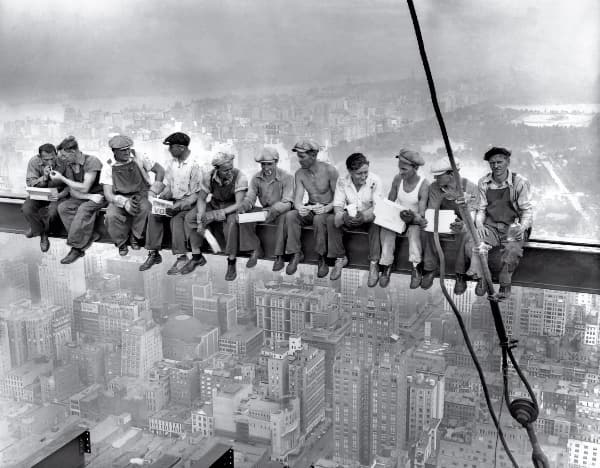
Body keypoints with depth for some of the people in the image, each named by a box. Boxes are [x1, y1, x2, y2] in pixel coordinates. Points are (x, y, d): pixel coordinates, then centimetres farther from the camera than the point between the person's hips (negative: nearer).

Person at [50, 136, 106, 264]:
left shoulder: (92, 161, -18)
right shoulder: (68, 165, 2)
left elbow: (84, 188, -21)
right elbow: (73, 192, -1)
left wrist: (62, 178, -18)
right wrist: (90, 196, -20)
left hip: (98, 195, -6)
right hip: (81, 197, 7)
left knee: (83, 209, -34)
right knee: (63, 207, -19)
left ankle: (76, 248, -26)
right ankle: (89, 237, -22)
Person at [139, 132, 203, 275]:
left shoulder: (194, 165, -14)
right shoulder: (171, 163, 8)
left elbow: (196, 195, -14)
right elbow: (168, 187, 12)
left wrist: (179, 205, -26)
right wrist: (160, 197, -9)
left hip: (189, 203, -6)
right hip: (173, 201, 6)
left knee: (176, 218, -33)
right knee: (153, 214, -18)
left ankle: (181, 257, -27)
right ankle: (153, 254, -14)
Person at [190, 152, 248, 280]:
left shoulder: (239, 177, -24)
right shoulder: (209, 177, -13)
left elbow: (239, 204, -27)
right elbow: (201, 199, -5)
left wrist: (216, 214, -36)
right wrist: (200, 220, -21)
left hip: (232, 208, -4)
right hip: (214, 205, 4)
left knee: (232, 221, -38)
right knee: (190, 218, -17)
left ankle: (231, 263, -27)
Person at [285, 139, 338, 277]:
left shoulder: (329, 170, -14)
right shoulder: (299, 174, 0)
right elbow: (297, 198, -8)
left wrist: (327, 208, -34)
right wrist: (300, 207, -32)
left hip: (328, 210, -4)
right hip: (310, 209, 4)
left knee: (319, 219, -37)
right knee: (290, 215, -25)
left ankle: (322, 258, -21)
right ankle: (296, 253, -15)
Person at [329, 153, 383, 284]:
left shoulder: (375, 181, -16)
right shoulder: (342, 181, -9)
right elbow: (338, 205, -10)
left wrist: (364, 216, -42)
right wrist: (343, 216, -35)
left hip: (368, 218, -2)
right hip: (349, 217, 3)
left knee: (376, 223, -36)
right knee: (331, 221, -24)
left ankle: (374, 264, -27)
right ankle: (340, 258, -10)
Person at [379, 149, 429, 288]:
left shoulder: (424, 185, -18)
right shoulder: (398, 179, -5)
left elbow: (421, 216, -21)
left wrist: (413, 218, -42)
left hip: (414, 219, -3)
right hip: (397, 216, 3)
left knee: (414, 230, -36)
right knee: (386, 228, -27)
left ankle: (416, 268, -29)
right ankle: (386, 266, -22)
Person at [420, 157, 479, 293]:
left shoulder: (470, 188, -18)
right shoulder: (435, 187, -8)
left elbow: (471, 214, -24)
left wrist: (463, 226, -47)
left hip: (463, 224, -3)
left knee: (465, 234, -36)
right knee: (426, 231, -27)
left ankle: (461, 275, -21)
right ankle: (430, 268, -12)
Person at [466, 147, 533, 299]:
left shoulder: (520, 182, -4)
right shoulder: (483, 183, 7)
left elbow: (527, 210, -2)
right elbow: (481, 209, 11)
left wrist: (522, 227, -21)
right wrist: (479, 224, -9)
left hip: (513, 227, -3)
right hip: (490, 226, 3)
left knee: (513, 249, -35)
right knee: (471, 245, -27)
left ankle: (505, 284, -9)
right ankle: (481, 278, -2)